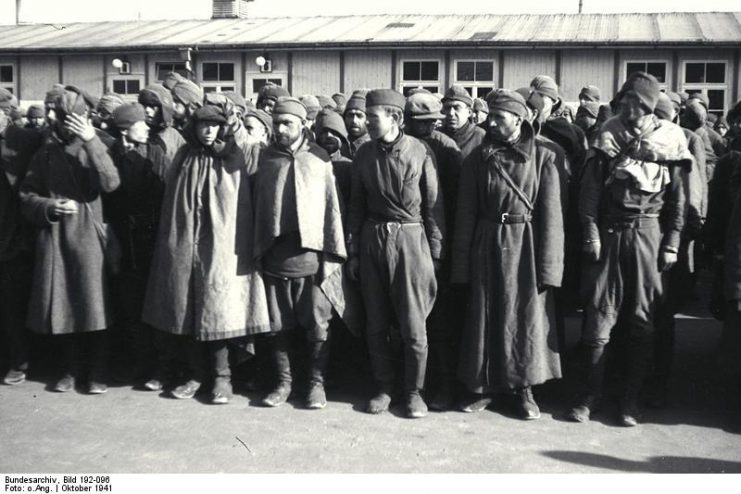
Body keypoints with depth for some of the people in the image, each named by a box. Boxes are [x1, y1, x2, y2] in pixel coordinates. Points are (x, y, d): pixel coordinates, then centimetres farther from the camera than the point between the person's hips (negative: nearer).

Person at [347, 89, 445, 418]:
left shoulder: (420, 152, -5)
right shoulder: (364, 154, 5)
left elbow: (433, 205, -2)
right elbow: (357, 205, 11)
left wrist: (435, 252, -3)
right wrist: (352, 251, 9)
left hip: (410, 239, -4)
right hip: (372, 240, 4)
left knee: (413, 326, 0)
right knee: (376, 324, 9)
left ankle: (414, 391, 16)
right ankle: (384, 388, 23)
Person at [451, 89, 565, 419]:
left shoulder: (543, 155, -4)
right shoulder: (478, 157, 3)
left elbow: (551, 213, -7)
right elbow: (466, 213, 3)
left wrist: (548, 265, -11)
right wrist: (461, 264, 0)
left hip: (526, 243, -2)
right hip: (487, 244, 2)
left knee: (528, 317, 6)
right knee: (484, 316, 8)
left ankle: (524, 387, 22)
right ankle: (482, 386, 22)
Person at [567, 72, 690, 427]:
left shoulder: (667, 142, 2)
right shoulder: (608, 141, 2)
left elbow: (677, 199, 5)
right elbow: (589, 193, 0)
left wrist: (671, 244, 0)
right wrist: (591, 234, -8)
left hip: (647, 235, 0)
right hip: (608, 234, 0)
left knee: (642, 320, 5)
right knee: (598, 317, 1)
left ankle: (631, 398, 15)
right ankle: (591, 395, 11)